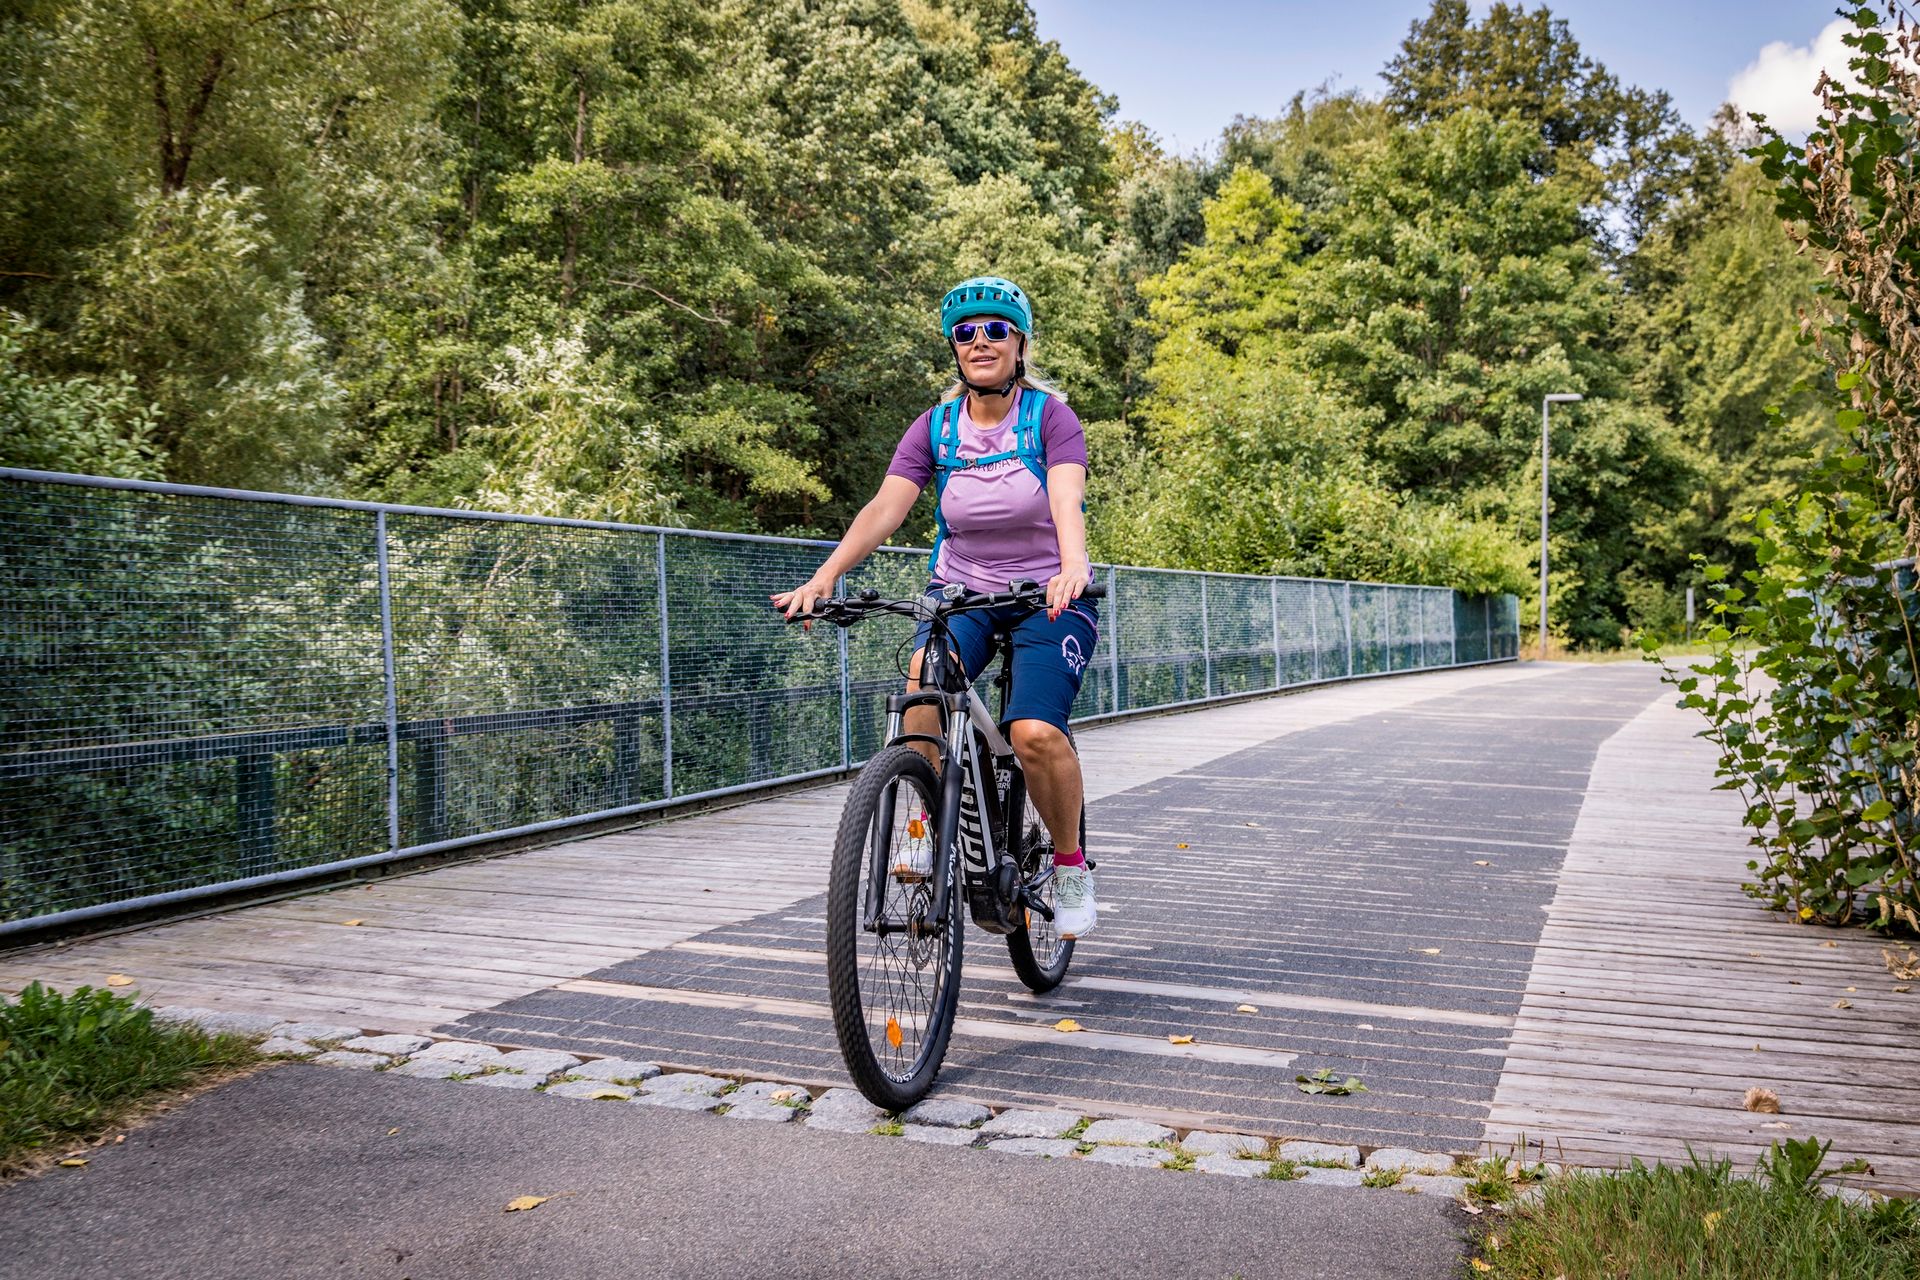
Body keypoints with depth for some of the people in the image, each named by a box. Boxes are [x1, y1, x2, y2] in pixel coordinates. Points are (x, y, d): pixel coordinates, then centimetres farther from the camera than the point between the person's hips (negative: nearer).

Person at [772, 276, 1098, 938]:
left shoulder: (1050, 415, -9)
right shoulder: (936, 426, -1)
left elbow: (1067, 499, -27)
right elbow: (885, 507, -13)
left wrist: (1070, 568, -48)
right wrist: (824, 575, -29)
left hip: (1049, 596, -2)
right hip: (963, 590, 2)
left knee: (1035, 733, -23)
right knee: (925, 677, -32)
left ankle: (1071, 866, 2)